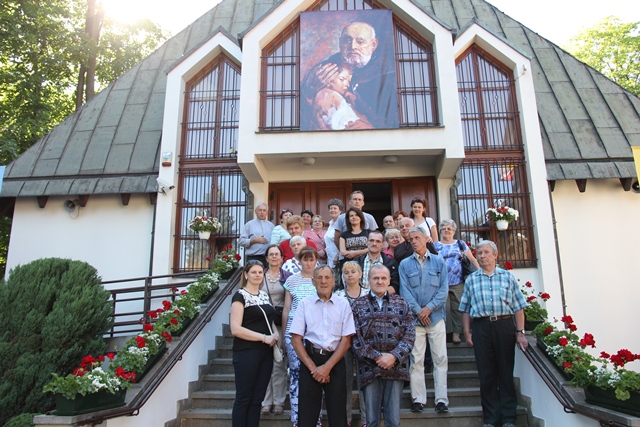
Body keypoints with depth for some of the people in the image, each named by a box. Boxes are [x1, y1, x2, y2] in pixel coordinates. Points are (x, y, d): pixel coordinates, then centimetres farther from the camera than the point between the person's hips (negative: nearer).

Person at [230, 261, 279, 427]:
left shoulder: (265, 295, 13)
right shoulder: (240, 296, -8)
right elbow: (235, 329, -17)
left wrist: (275, 335, 1)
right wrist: (264, 337, -18)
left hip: (265, 353, 7)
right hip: (246, 352, -7)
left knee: (257, 398, 11)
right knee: (243, 398, 1)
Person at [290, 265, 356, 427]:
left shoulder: (343, 304, 3)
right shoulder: (304, 304, 2)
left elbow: (346, 340, 1)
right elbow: (296, 339, -1)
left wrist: (327, 366, -8)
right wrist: (312, 367, -9)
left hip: (335, 361, 0)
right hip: (310, 359, 0)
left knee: (338, 412, 6)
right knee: (307, 413, 6)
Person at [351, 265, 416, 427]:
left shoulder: (401, 304, 9)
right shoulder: (357, 305, 5)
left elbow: (410, 334, 1)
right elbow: (355, 338, -3)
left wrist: (394, 356, -12)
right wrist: (377, 357, -11)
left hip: (396, 368, 1)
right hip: (369, 369, -1)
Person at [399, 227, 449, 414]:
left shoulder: (439, 262, 6)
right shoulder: (405, 264, 6)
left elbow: (443, 289, -1)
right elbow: (405, 291, -1)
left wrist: (429, 308, -11)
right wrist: (418, 311, -10)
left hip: (436, 316, 0)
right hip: (415, 319, 0)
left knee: (440, 358, 1)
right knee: (416, 359, 2)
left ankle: (441, 399, 8)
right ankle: (418, 399, 9)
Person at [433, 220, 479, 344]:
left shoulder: (460, 244, 11)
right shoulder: (435, 246, 9)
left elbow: (472, 260, 10)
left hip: (458, 284, 1)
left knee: (458, 308, 5)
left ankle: (456, 333, 14)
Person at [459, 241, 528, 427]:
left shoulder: (508, 277, 9)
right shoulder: (471, 279, 12)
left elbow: (518, 307, 6)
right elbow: (465, 309, 11)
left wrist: (520, 332, -1)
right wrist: (467, 333, 3)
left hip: (504, 325, -1)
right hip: (481, 327, 1)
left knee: (506, 371, 3)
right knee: (486, 373, 4)